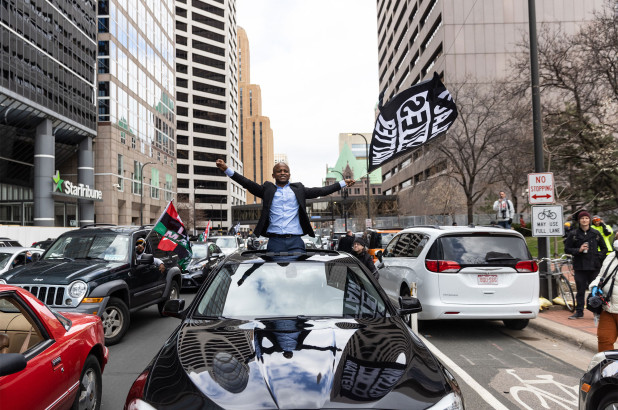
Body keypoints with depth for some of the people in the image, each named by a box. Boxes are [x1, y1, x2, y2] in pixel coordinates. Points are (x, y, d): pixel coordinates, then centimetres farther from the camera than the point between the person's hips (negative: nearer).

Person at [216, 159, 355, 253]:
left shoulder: (298, 189, 15)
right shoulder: (267, 189, 12)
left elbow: (320, 191, 14)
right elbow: (248, 184, 4)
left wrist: (343, 183, 11)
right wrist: (226, 169, -5)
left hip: (295, 242, 1)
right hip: (275, 242, 0)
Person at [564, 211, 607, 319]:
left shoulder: (596, 233, 7)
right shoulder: (573, 234, 3)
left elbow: (604, 248, 16)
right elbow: (567, 249, 5)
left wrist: (599, 257, 2)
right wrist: (578, 250, -10)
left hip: (594, 266, 1)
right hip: (580, 266, -1)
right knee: (580, 290, 3)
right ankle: (579, 312, 12)